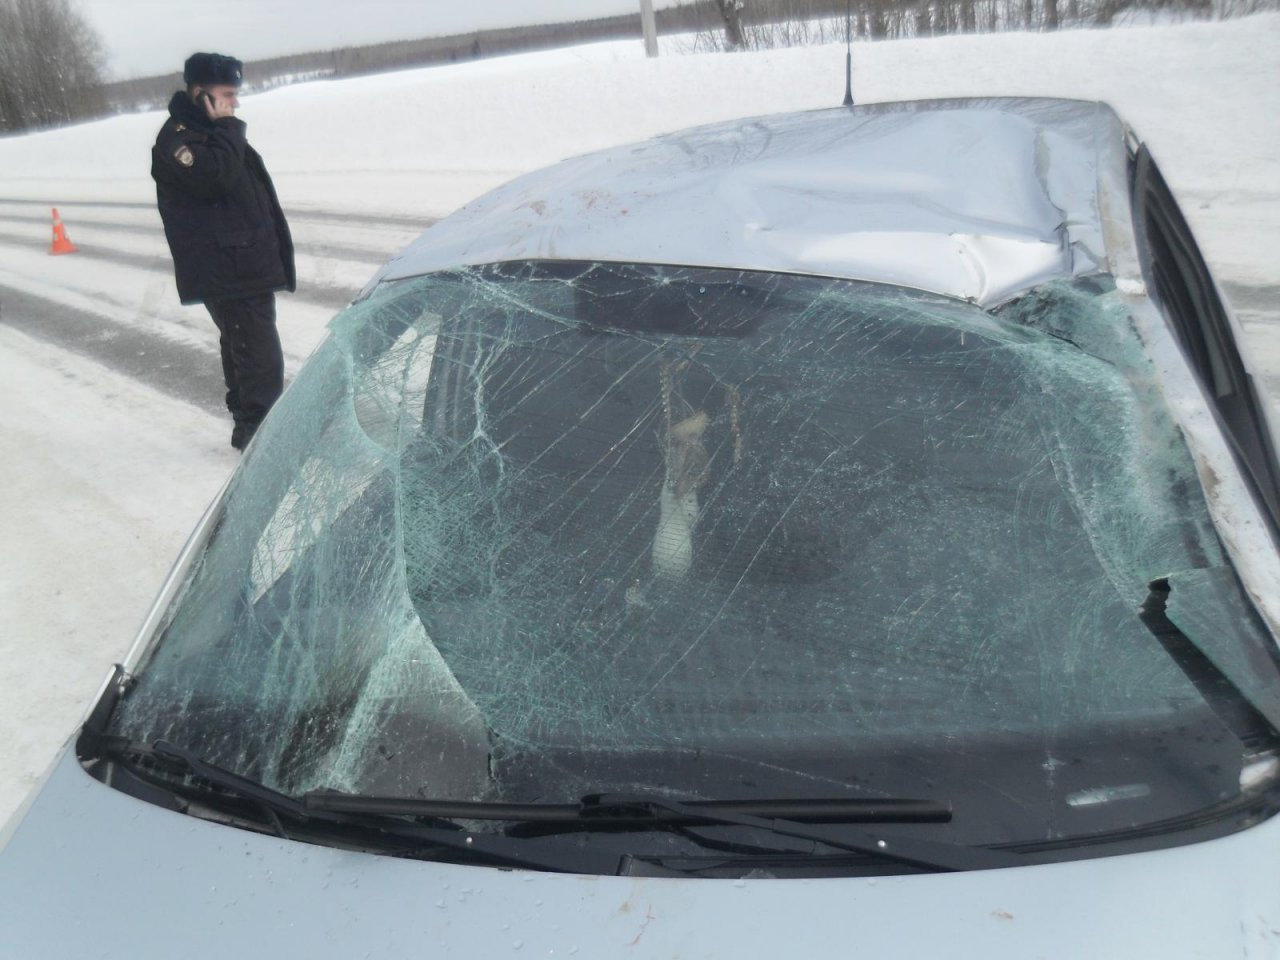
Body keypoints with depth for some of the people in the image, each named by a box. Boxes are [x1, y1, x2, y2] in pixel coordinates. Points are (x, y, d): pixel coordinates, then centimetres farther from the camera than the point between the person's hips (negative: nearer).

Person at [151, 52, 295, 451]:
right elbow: (215, 175, -29)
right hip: (225, 271, -10)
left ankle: (248, 422, 29)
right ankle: (259, 431, -5)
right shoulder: (176, 138, -12)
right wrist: (227, 128, -17)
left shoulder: (210, 130, 18)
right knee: (261, 355, -11)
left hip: (249, 265, 10)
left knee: (243, 349, 18)